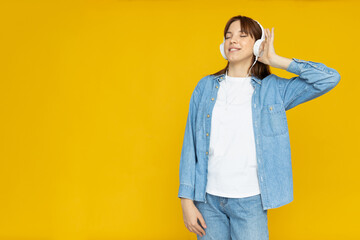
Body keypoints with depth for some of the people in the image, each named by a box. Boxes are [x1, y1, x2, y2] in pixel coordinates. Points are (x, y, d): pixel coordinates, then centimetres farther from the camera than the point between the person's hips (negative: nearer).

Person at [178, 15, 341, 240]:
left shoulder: (273, 89, 2)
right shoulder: (206, 86, 6)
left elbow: (330, 78, -8)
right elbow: (190, 146, 5)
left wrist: (275, 60, -3)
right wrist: (187, 200, -1)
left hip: (250, 201, -1)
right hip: (208, 198, 2)